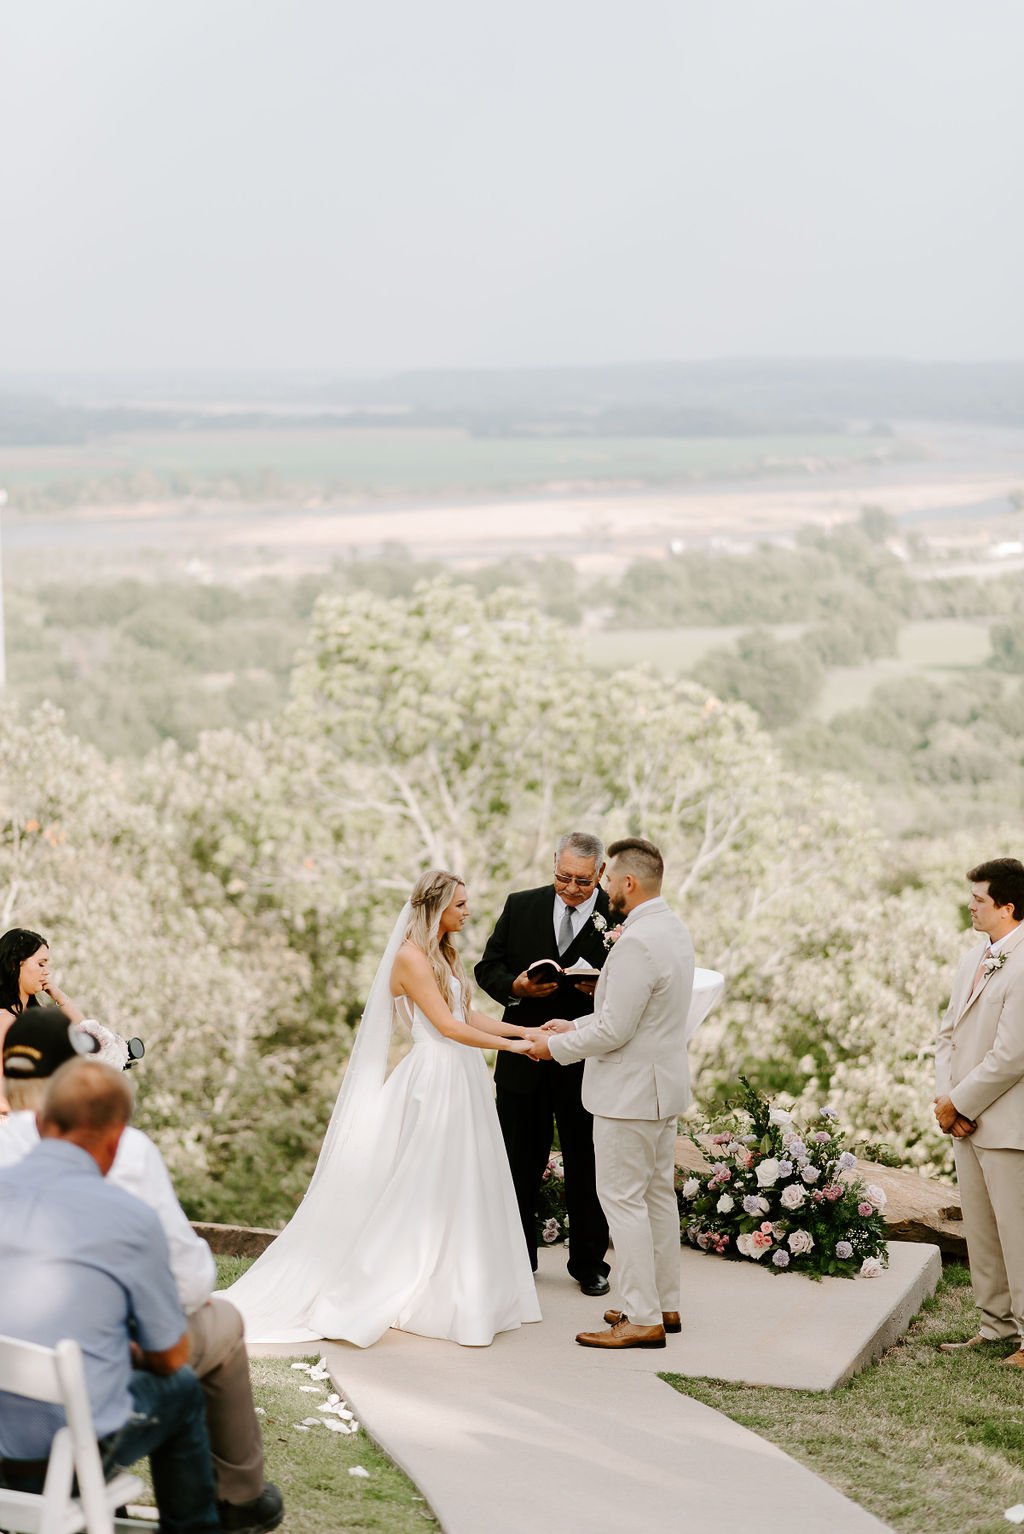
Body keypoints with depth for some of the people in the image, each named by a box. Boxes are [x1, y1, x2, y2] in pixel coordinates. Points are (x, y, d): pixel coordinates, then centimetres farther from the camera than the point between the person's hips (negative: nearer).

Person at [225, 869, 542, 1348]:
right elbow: (448, 1026, -17)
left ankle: (455, 1290, 15)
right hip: (435, 1079, -9)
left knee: (461, 1189, 9)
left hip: (462, 1078, 9)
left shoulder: (444, 953, 15)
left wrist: (528, 1030, 7)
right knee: (429, 1187, -3)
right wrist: (511, 1045, -14)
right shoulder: (411, 956, -13)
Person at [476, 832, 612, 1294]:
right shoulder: (521, 906, 3)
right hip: (524, 1059, 2)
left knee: (586, 1168, 9)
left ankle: (589, 1263, 24)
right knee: (520, 1165, 12)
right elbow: (487, 968, 5)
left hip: (586, 1061, -2)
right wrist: (516, 986, -16)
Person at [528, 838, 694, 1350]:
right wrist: (575, 1026, 15)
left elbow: (613, 1031, -23)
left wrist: (556, 1046, -8)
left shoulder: (637, 943, -24)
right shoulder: (674, 931, 9)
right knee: (657, 1194, 16)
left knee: (623, 1199, -3)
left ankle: (642, 1320, 1)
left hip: (629, 1092, -10)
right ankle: (663, 1304, 25)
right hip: (663, 1083, 10)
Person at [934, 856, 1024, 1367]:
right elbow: (949, 1033, 14)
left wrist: (959, 1103, -13)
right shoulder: (973, 960, 11)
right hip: (966, 1120, 9)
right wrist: (946, 1098, -1)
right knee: (979, 1228, 16)